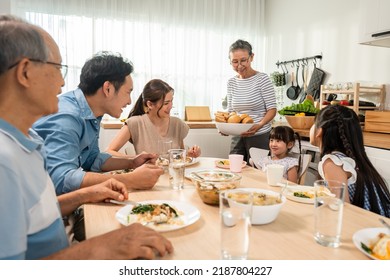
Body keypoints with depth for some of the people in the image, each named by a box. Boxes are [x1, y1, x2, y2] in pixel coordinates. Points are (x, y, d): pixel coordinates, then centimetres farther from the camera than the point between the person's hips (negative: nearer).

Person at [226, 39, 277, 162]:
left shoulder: (262, 79, -8)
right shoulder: (231, 82, 6)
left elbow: (272, 109, -9)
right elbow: (230, 110, 9)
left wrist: (259, 125, -26)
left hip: (260, 136, -4)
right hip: (237, 137, 4)